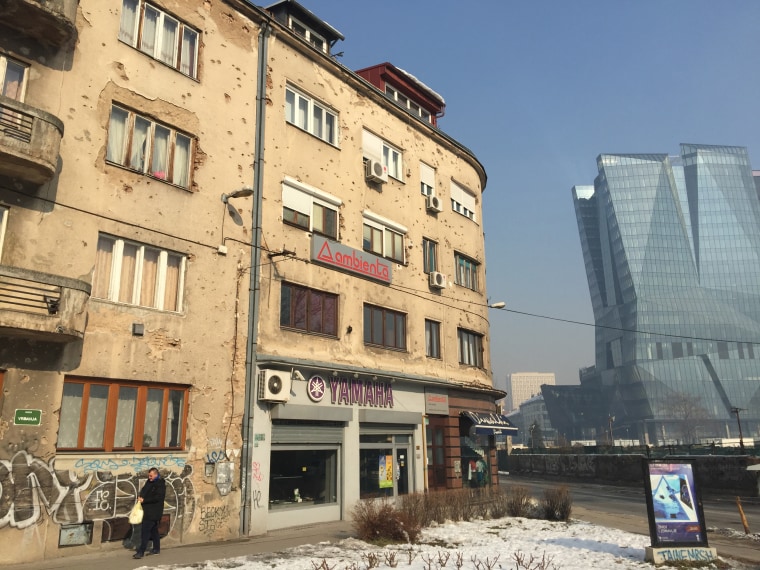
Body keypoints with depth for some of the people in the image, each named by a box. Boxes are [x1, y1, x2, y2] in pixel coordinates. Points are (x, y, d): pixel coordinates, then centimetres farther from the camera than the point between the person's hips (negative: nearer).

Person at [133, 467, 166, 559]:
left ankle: (141, 551, -9)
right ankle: (156, 548, 26)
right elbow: (143, 490, 22)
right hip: (148, 510, 9)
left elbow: (158, 497, -20)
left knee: (145, 531, -11)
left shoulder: (160, 484, -14)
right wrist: (140, 497, 1)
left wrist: (144, 500, -18)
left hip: (153, 512, -9)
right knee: (154, 530, 16)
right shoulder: (149, 482, 13)